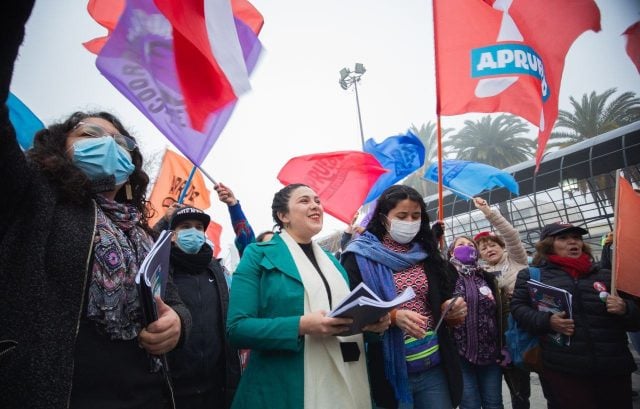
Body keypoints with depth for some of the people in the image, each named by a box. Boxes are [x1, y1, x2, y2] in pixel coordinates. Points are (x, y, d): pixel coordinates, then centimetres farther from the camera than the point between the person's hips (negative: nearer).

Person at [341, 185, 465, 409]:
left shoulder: (427, 254, 8)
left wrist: (451, 308, -8)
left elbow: (441, 300, 14)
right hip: (388, 371, -4)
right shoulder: (360, 257, -5)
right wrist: (393, 316, -25)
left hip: (434, 368, 4)